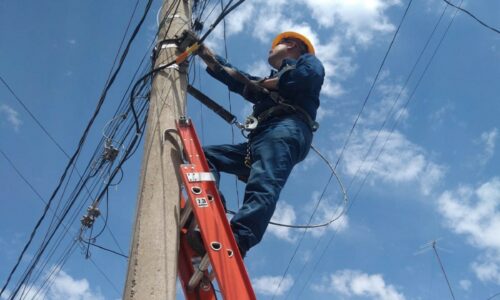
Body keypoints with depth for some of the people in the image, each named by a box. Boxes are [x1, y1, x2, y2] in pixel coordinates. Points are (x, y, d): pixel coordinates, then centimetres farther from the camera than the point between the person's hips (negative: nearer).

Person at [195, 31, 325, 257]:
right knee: (205, 156, 1)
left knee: (263, 186, -31)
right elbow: (232, 76, 38)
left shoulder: (307, 60, 24)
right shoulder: (268, 81, 44)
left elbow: (311, 74, -2)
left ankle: (237, 242, -53)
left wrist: (267, 84, 7)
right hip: (260, 138, 9)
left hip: (286, 130, -9)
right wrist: (202, 50, 36)